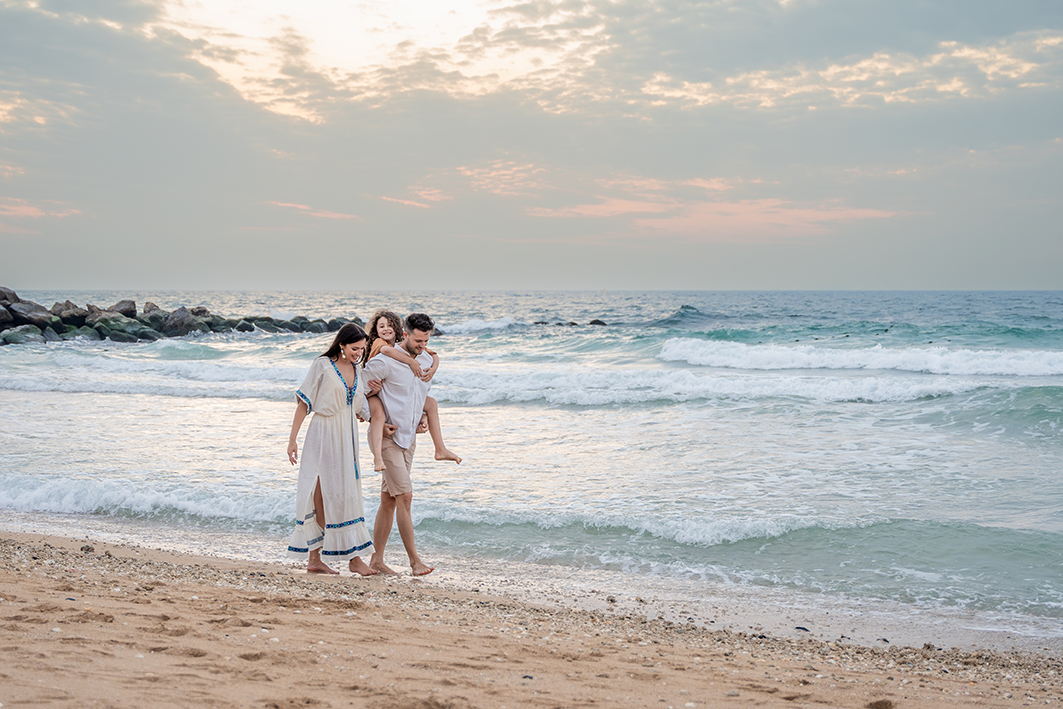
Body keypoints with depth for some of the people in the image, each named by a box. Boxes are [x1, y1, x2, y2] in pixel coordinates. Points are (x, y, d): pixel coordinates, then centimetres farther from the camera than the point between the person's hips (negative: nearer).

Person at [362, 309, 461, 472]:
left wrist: (432, 369, -20)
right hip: (375, 392, -8)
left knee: (431, 403, 9)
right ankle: (377, 458, -48)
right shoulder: (378, 342, -15)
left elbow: (433, 355, 2)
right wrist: (411, 361, -39)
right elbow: (386, 349, -41)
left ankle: (441, 450, 13)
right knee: (378, 412, -41)